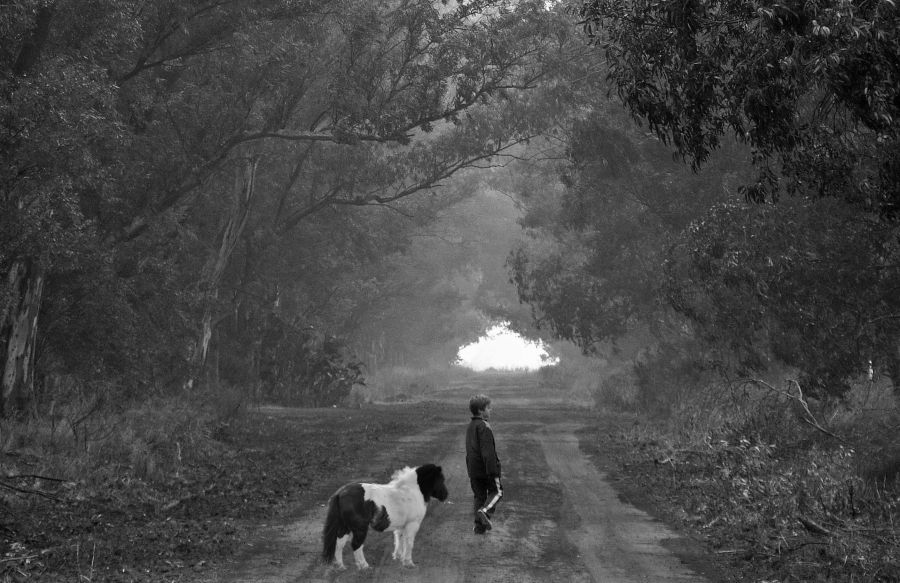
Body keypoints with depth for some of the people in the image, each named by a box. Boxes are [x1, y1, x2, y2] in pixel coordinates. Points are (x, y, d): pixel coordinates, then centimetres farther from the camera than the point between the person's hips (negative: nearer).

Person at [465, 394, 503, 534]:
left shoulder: (470, 426, 11)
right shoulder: (484, 428, -18)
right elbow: (488, 452, -22)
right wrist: (494, 473, -21)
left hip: (473, 469, 8)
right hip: (486, 469, -8)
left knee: (479, 496, 13)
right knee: (496, 492, 8)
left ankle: (479, 527, 11)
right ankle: (485, 511, -15)